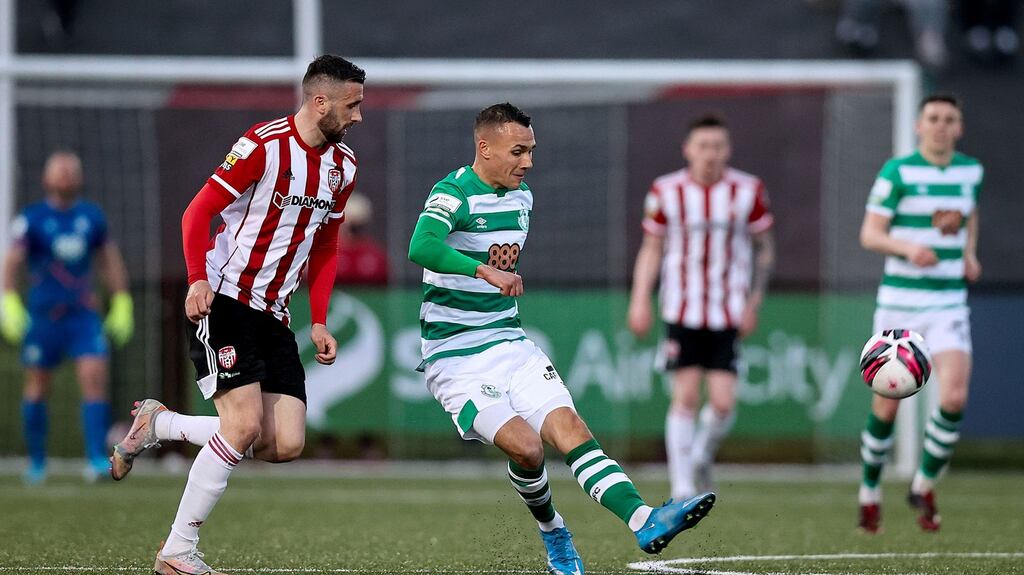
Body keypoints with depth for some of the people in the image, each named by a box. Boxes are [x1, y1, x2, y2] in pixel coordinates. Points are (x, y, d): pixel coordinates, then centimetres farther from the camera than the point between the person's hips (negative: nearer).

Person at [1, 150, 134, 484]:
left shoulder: (92, 216, 8)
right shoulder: (32, 219, -3)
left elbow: (110, 260, 16)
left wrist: (121, 305, 14)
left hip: (83, 316, 2)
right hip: (43, 316, -2)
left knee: (95, 378, -13)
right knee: (37, 389, 6)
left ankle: (96, 459, -15)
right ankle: (37, 462, 21)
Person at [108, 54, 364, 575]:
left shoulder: (342, 166, 10)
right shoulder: (264, 145, -13)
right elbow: (198, 212, -11)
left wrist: (319, 322, 11)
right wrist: (198, 280, -25)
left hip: (274, 314, 7)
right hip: (223, 299, -7)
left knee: (285, 445, -6)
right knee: (245, 424, -19)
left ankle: (157, 425, 13)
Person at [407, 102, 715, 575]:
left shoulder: (521, 197, 12)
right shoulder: (454, 193, -13)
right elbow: (420, 248, -34)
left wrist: (510, 260, 4)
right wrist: (485, 271, -47)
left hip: (509, 341, 6)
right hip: (455, 356, -6)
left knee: (567, 425, -14)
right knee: (525, 446, -20)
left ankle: (642, 519, -29)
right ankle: (553, 534, 7)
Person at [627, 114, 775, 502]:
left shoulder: (748, 191, -1)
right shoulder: (666, 191, -1)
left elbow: (765, 250, 9)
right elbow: (651, 249, 8)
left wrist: (753, 303, 3)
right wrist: (640, 300, -2)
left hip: (729, 314, 1)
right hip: (682, 309, -1)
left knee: (723, 403, -7)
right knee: (685, 397, -7)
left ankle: (702, 459, 23)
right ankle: (682, 488, 1)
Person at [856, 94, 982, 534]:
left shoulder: (971, 170, 7)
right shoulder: (898, 171, -6)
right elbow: (870, 234, -8)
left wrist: (970, 255, 9)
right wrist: (908, 247, -27)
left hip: (949, 304, 3)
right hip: (900, 303, -2)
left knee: (954, 398, -16)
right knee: (887, 406, 2)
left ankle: (924, 486, 6)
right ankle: (869, 493, 24)